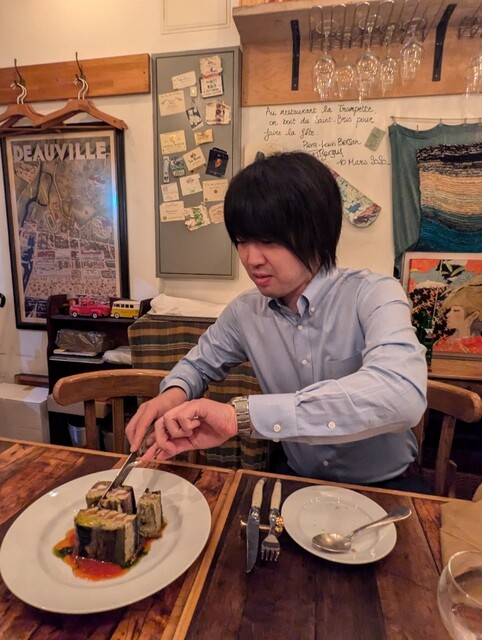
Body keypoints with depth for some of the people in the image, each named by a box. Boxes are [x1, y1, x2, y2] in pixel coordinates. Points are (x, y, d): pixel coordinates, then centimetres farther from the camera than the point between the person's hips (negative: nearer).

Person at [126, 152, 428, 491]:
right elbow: (198, 363, 12)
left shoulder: (372, 296, -18)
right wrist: (174, 393, -12)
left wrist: (244, 413, -41)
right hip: (299, 483, 3)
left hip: (383, 487, -2)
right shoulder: (245, 311, -4)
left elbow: (402, 395, -36)